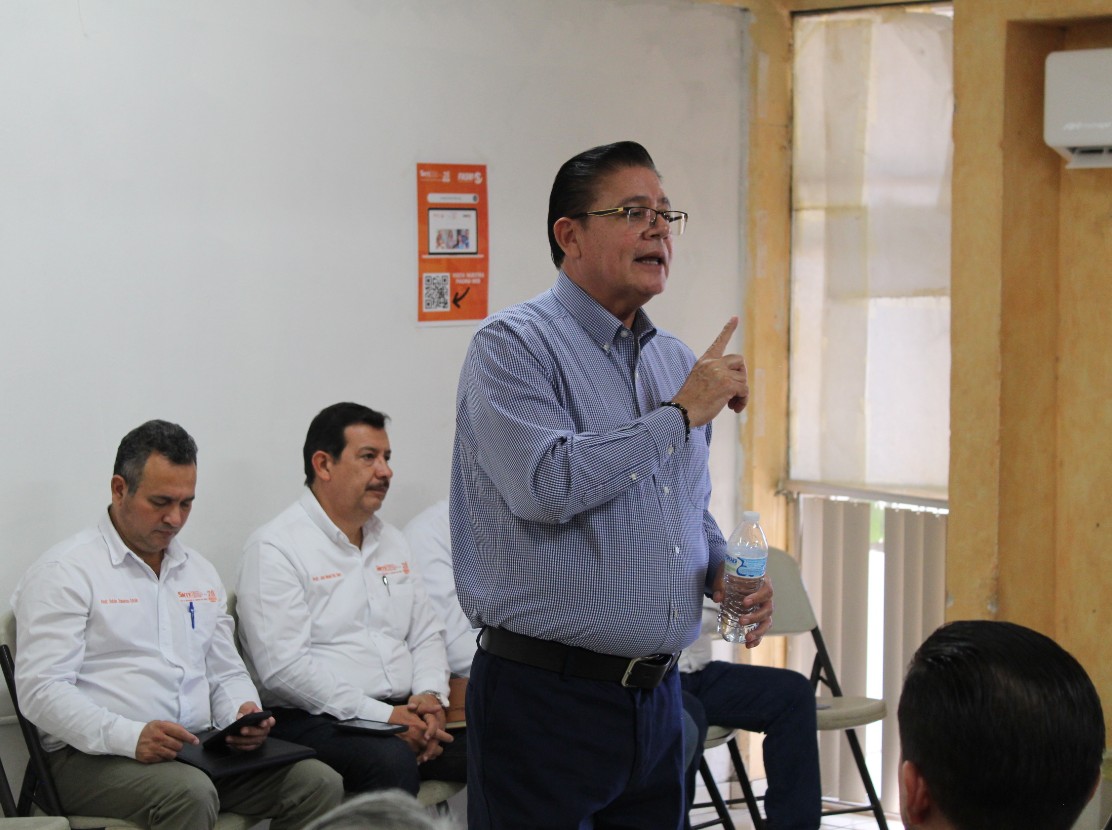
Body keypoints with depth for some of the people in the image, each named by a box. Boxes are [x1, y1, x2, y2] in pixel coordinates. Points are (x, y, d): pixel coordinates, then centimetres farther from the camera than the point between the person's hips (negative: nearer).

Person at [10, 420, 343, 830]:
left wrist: (243, 711, -1)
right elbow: (41, 689, -12)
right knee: (190, 793, -38)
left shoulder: (200, 572, 21)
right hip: (95, 758, -6)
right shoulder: (64, 571, -2)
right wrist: (129, 737, -26)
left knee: (319, 783, -17)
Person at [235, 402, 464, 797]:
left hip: (402, 711, 7)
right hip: (315, 720, -7)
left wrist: (430, 696, -1)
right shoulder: (274, 547, -4)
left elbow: (427, 633, 22)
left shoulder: (391, 540, 21)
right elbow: (283, 667, -14)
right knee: (391, 760, -37)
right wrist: (380, 716, -17)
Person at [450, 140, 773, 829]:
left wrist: (722, 571, 3)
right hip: (548, 694, -7)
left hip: (658, 691, 7)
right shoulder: (514, 345, -9)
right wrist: (681, 414, -15)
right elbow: (548, 486, -24)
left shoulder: (676, 361, 15)